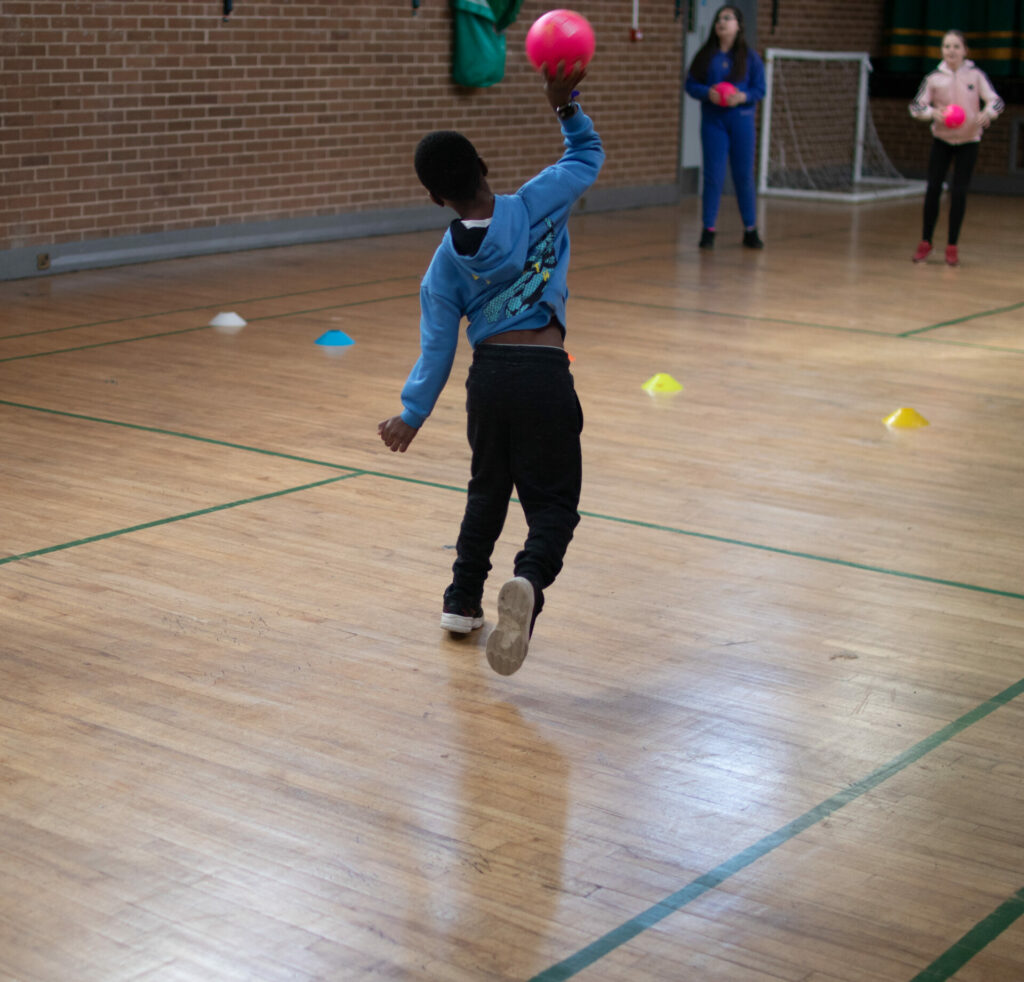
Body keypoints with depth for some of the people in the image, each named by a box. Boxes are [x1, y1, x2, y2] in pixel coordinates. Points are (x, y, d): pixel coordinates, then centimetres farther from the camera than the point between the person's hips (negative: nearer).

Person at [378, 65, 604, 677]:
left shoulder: (446, 263, 2)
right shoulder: (534, 208, -3)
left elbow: (437, 346, 4)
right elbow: (589, 156, 12)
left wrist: (413, 414, 13)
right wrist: (567, 106, 11)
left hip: (488, 378, 3)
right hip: (544, 375, -3)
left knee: (488, 490, 25)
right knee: (554, 500, 2)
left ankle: (464, 601, 32)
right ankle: (530, 579, -29)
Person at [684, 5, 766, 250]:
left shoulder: (750, 57, 3)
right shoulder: (705, 55, 4)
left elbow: (760, 89, 2)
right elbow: (691, 84, 3)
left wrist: (743, 97, -17)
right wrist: (707, 93, -16)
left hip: (741, 121, 0)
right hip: (713, 121, 0)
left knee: (744, 176, 4)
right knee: (713, 176, -2)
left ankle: (750, 230, 15)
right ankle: (708, 230, 5)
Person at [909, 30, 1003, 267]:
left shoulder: (976, 75, -6)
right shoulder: (934, 78, -4)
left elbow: (996, 101, -5)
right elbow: (916, 106, -2)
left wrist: (987, 113, -27)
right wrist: (933, 112, -23)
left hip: (968, 141, -1)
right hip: (941, 140, 1)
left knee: (959, 192, -4)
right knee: (933, 189, -2)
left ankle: (952, 247, 8)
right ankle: (925, 242, 13)